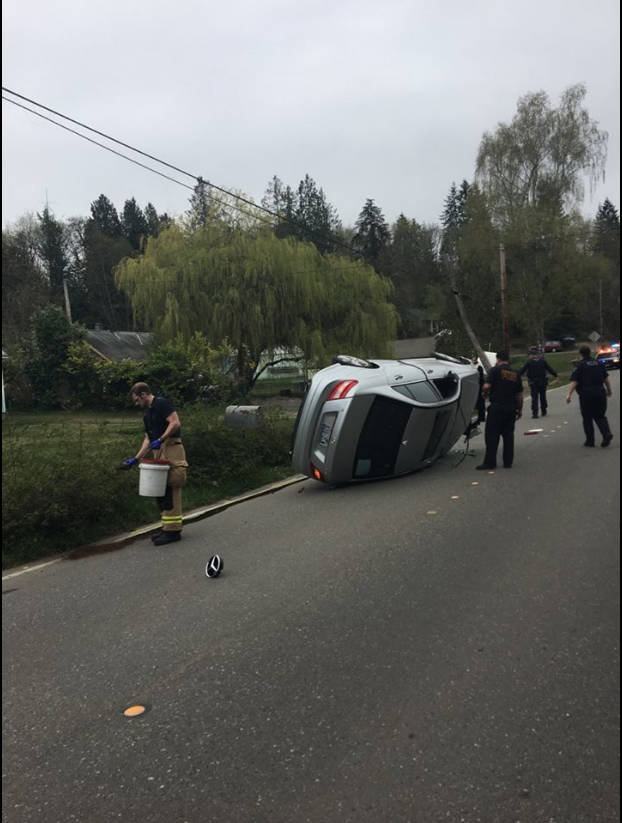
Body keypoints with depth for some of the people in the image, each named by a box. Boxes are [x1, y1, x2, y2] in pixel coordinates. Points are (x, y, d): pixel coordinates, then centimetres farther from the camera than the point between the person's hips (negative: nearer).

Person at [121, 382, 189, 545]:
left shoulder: (161, 403, -6)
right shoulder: (147, 414, 21)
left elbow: (175, 423, -18)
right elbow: (148, 439, 23)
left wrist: (161, 439, -22)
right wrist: (135, 459, 18)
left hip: (171, 449, -9)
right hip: (159, 454, 10)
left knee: (170, 490, -9)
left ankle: (173, 530, -5)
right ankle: (167, 526, 18)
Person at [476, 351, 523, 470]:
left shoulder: (495, 370, -6)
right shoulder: (515, 373, 11)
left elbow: (487, 386, -17)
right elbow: (519, 394, 13)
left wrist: (485, 393, 5)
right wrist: (520, 409, 20)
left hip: (497, 407, -5)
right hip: (511, 408, 5)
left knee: (492, 435, -1)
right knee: (508, 435, 11)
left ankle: (490, 462, -1)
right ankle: (508, 462, 14)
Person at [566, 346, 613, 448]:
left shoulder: (580, 365, -5)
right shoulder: (598, 363, 11)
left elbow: (574, 381, -14)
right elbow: (606, 379, 17)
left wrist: (569, 394, -15)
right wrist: (609, 390, 29)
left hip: (586, 394, -4)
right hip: (600, 392, 4)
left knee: (587, 418, 7)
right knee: (600, 416, 13)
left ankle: (590, 441, 9)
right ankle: (607, 434, -9)